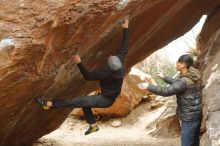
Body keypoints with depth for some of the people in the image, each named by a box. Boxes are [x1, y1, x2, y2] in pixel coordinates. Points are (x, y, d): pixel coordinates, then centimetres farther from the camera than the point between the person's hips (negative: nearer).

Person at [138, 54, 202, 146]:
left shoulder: (185, 81, -23)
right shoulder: (191, 77, 8)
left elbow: (166, 91, -22)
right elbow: (176, 82, 26)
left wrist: (148, 87, -15)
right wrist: (164, 78, 31)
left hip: (189, 117, -10)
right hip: (195, 114, 10)